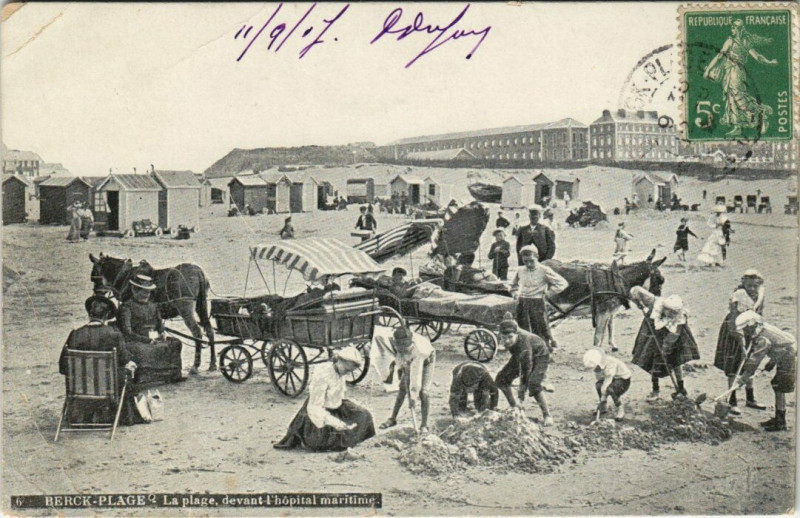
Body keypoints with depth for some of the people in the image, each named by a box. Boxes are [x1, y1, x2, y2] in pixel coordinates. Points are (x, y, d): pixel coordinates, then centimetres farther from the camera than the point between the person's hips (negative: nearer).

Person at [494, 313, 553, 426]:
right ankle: (513, 407, 18)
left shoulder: (523, 343, -44)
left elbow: (526, 368, -35)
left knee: (534, 385, -29)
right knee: (501, 379, 0)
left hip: (539, 356, -7)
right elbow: (508, 316, -2)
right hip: (519, 356, 8)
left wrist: (523, 388, -27)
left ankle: (547, 415, -15)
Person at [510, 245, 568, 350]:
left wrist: (547, 292, -7)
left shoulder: (544, 270, -5)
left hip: (537, 303, -4)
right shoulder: (520, 271, 9)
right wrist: (516, 295, 11)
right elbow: (514, 286, 29)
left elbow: (562, 283, -6)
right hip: (522, 304, 5)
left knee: (541, 332, -2)